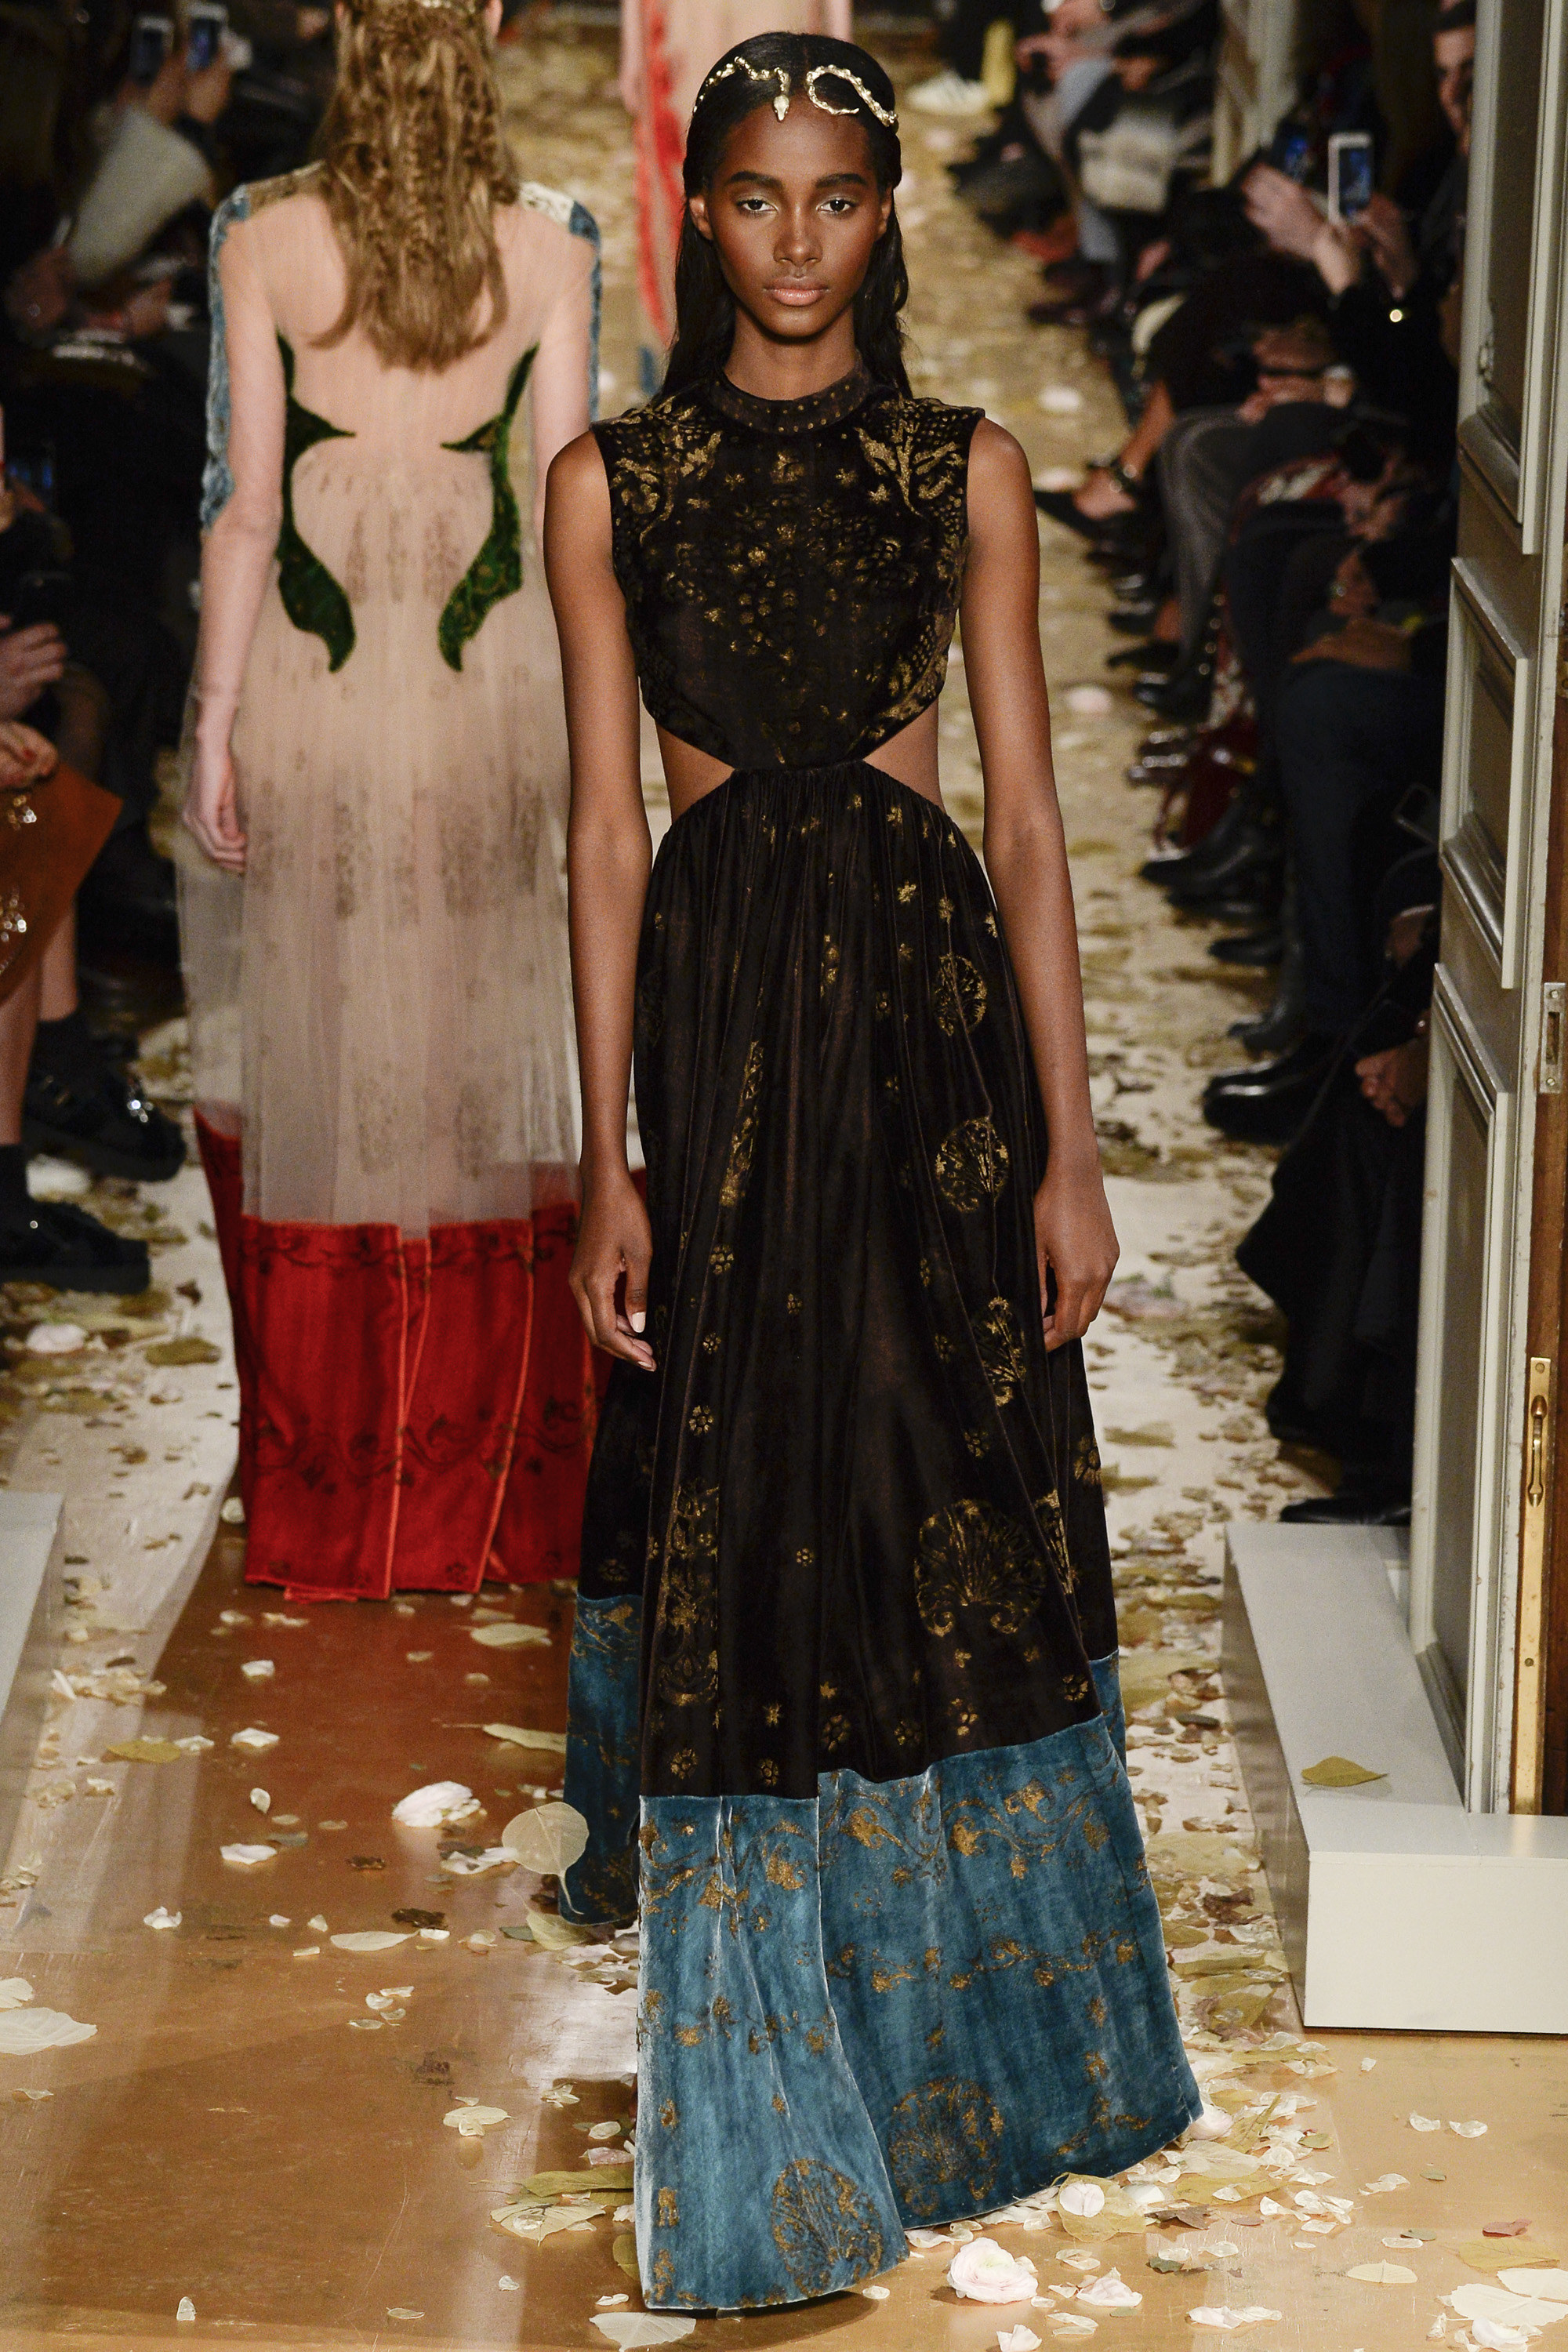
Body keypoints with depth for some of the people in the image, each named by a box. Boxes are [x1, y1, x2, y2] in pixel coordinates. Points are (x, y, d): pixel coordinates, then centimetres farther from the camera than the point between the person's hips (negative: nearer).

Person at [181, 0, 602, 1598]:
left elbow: (246, 506, -6)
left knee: (309, 1071, 13)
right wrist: (585, 725, 5)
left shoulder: (264, 241, -6)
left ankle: (327, 1482, 21)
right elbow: (562, 500, -3)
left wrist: (216, 722, 1)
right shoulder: (546, 245, -4)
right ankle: (485, 1489, 18)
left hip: (306, 689, 0)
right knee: (483, 1080, 10)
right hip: (490, 689, 1)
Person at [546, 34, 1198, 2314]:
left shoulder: (967, 466, 5)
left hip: (933, 974, 1)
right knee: (752, 1495, 1)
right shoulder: (610, 480, 3)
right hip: (722, 994, -1)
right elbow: (605, 827, 2)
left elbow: (1027, 812, 2)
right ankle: (784, 2091, 13)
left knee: (961, 1494, 4)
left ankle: (976, 2022, 24)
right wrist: (608, 1162, -3)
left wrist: (1070, 1145, -2)